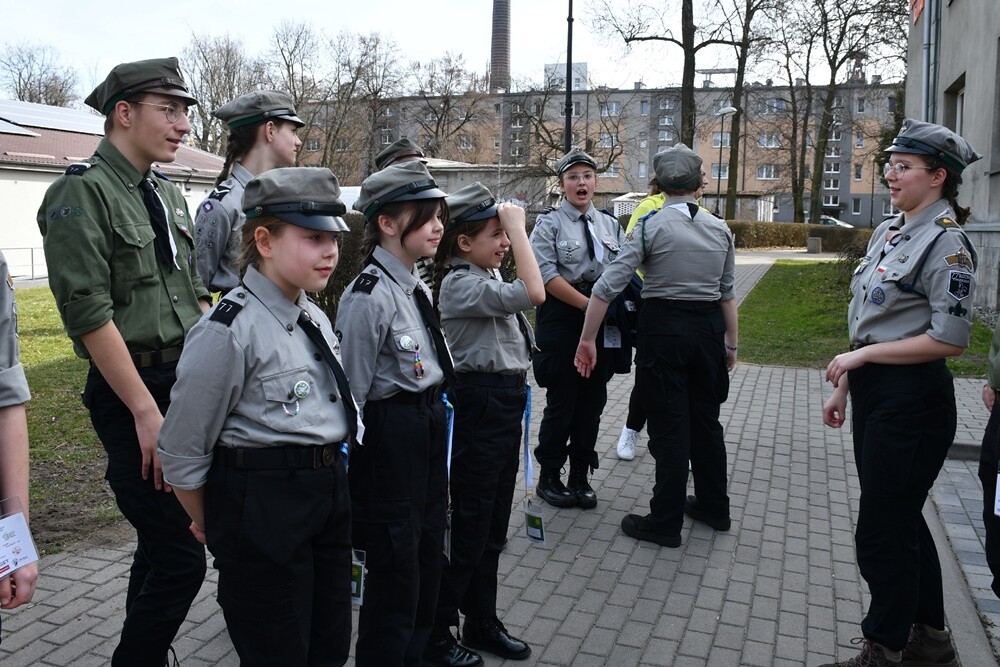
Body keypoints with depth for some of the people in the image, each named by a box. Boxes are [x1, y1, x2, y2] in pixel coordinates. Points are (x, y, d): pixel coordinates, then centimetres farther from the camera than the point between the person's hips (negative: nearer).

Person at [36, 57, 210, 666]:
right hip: (132, 392, -8)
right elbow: (88, 312, -17)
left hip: (189, 387, 8)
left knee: (159, 543, 18)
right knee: (179, 555, -7)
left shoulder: (170, 196, 14)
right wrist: (146, 412, -19)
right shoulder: (81, 192, -10)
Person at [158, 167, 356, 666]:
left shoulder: (315, 319, 8)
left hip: (329, 500, 8)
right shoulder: (229, 330, -17)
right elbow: (181, 452, -11)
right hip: (262, 510, -8)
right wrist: (213, 525, 3)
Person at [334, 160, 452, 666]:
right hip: (390, 443, -9)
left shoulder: (416, 288, 10)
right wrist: (353, 474, -11)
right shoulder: (369, 296, -18)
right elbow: (351, 394, -15)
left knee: (427, 573, 19)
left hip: (428, 437, 9)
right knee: (395, 584, 4)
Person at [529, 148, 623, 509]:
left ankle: (580, 476, 23)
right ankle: (549, 477, 17)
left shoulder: (610, 224, 11)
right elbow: (546, 275, -14)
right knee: (562, 401, 0)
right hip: (562, 320, -5)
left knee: (593, 400, 9)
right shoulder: (549, 223, -4)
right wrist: (589, 305, -18)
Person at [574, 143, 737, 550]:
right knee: (706, 418, 18)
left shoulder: (651, 226, -10)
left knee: (669, 424, 2)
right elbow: (727, 294, 8)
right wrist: (731, 345, 17)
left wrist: (587, 339, -9)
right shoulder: (720, 229, 4)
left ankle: (665, 523, 12)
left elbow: (609, 285, -14)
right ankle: (713, 507, 34)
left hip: (664, 327, -5)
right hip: (709, 328, 5)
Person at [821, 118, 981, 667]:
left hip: (911, 398, -9)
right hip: (874, 393, 9)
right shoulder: (887, 232, 12)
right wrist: (844, 385, 14)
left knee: (882, 533, 0)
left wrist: (863, 355, -16)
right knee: (903, 520, 19)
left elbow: (950, 338, -20)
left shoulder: (946, 242, -14)